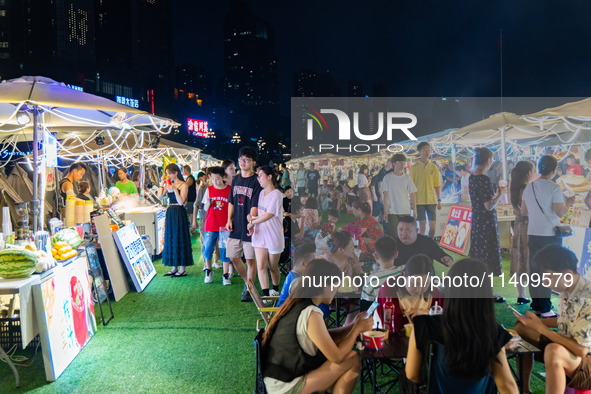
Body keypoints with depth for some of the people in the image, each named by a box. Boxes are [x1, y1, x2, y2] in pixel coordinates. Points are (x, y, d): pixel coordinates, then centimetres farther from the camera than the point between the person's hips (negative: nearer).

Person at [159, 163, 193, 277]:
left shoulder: (183, 185, -8)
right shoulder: (169, 185, 11)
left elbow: (181, 202, -16)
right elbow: (160, 195, 3)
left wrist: (175, 189, -21)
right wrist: (162, 184, -2)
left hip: (179, 213, -7)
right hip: (170, 212, 7)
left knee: (179, 239, -4)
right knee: (170, 239, 10)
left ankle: (182, 269, 3)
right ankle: (174, 268, 19)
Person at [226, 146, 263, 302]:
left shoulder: (256, 181, -8)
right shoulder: (236, 179, 11)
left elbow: (255, 206, -14)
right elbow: (231, 202, 16)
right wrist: (229, 219, 5)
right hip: (236, 226, 7)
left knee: (250, 259, 2)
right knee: (233, 257, 12)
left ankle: (249, 290, 15)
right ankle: (247, 282, 32)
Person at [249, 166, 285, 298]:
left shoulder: (276, 194, -12)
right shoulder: (261, 193, 11)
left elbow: (269, 215, -19)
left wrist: (252, 222, -12)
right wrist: (251, 217, -4)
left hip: (274, 236, -5)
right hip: (260, 235, 5)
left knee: (273, 267, 9)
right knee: (261, 266, -6)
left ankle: (275, 289, 32)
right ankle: (266, 295, -3)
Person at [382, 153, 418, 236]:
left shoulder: (407, 177, 7)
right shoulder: (387, 177, 0)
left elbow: (412, 194, 7)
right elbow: (385, 195, -2)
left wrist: (415, 210, 3)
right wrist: (385, 211, -7)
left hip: (405, 211, 2)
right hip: (392, 211, -2)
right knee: (393, 235, -5)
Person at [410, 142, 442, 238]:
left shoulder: (434, 167, 7)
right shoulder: (414, 168, 1)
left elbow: (437, 186, 10)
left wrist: (439, 200, 5)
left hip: (431, 200, 2)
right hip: (419, 201, -2)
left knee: (433, 224, 2)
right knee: (422, 224, -3)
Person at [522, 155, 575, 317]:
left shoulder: (529, 187, 7)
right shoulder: (554, 188, -12)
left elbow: (523, 211, 11)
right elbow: (560, 212, -14)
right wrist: (569, 202, 3)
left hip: (533, 234, 5)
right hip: (550, 235, -5)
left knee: (534, 269, 10)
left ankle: (536, 306, 15)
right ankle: (545, 308, 5)